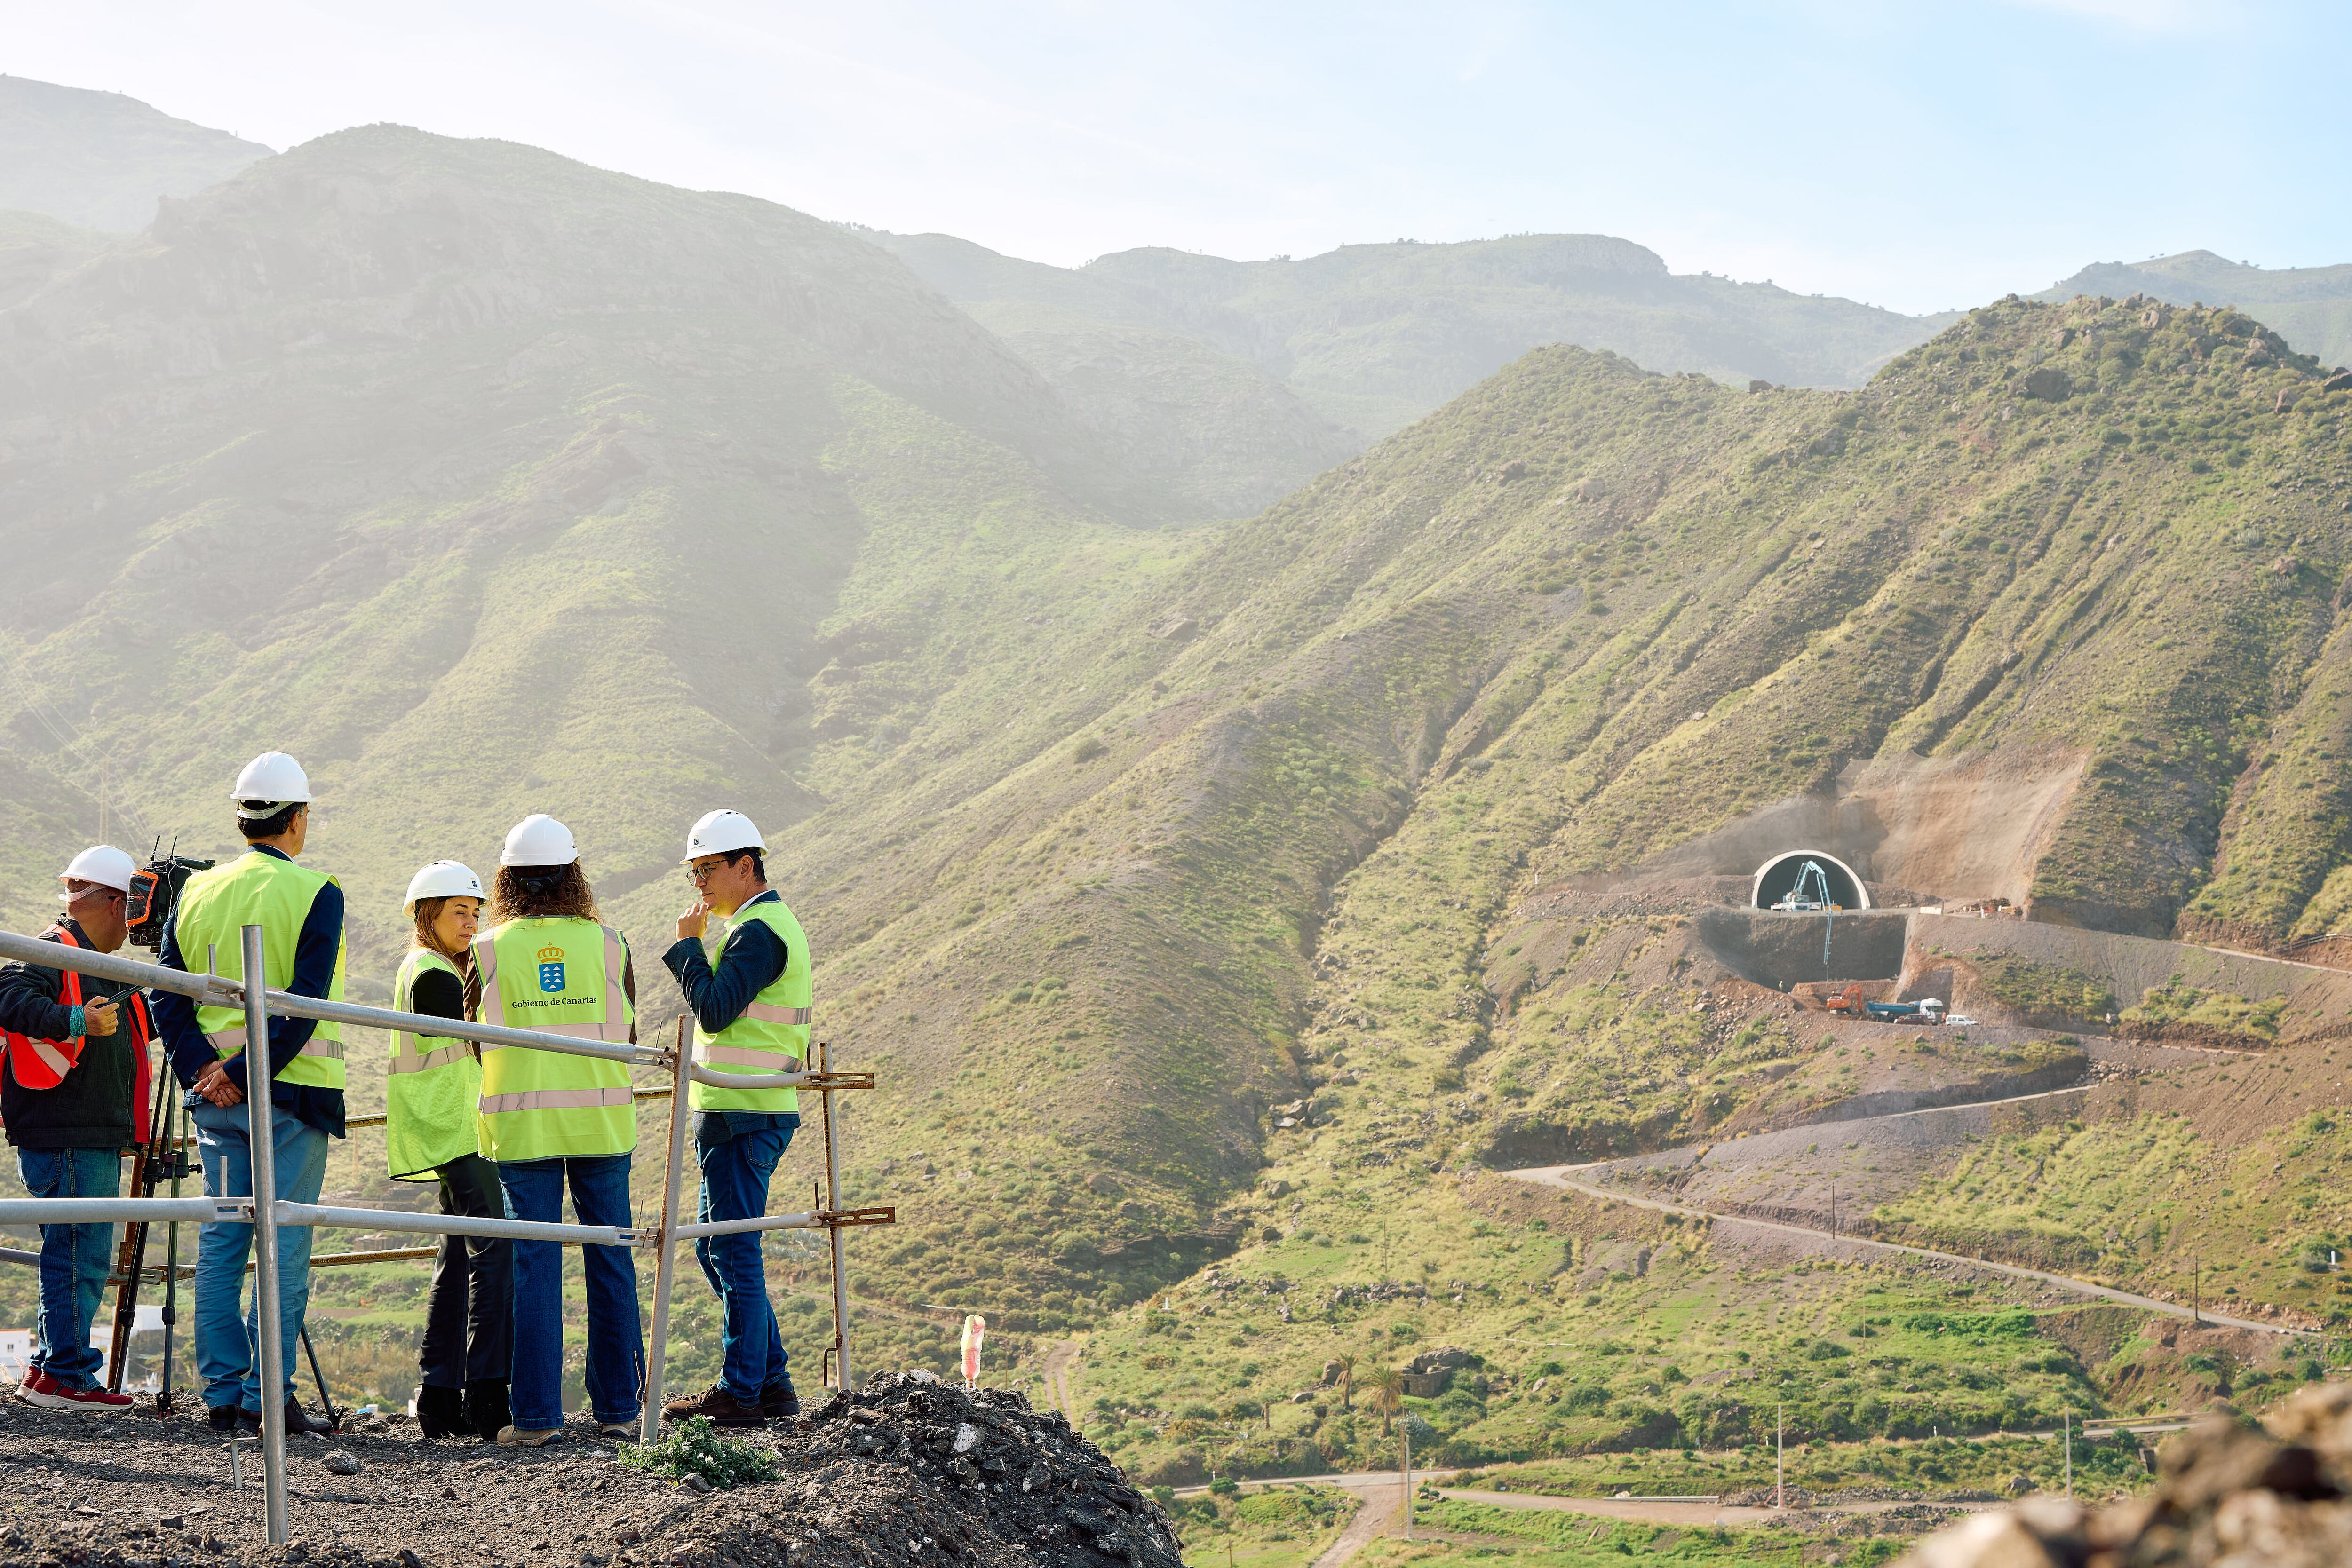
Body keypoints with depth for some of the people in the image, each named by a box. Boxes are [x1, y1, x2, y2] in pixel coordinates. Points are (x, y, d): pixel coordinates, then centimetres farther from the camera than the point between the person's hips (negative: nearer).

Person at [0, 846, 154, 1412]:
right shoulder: (52, 951, -8)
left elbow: (144, 1022, 33)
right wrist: (77, 1021, -35)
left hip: (95, 1137, 10)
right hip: (64, 1137, -10)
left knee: (83, 1257, 13)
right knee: (79, 1253, -9)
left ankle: (48, 1369, 19)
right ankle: (67, 1376, -6)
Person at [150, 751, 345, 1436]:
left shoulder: (197, 893, 10)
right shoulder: (315, 894, -6)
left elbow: (167, 996, 4)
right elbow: (303, 1005, -15)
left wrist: (204, 1069, -3)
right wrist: (247, 1073, -13)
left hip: (214, 1093, 5)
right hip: (291, 1094, -5)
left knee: (219, 1242, 10)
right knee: (283, 1245, -2)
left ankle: (223, 1393, 10)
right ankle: (266, 1396, -5)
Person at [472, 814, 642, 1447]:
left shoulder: (489, 950, -2)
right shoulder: (607, 944, 0)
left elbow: (477, 1040, 5)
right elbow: (628, 1035, 8)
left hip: (523, 1124, -1)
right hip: (601, 1120, 1)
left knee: (535, 1267, 2)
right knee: (610, 1262, 8)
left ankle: (536, 1415, 1)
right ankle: (618, 1408, 11)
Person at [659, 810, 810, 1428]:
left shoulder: (759, 931, -13)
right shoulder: (772, 924, 19)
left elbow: (714, 1011, -21)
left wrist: (687, 943, -11)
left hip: (741, 1116, -10)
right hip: (744, 1113, 10)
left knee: (735, 1252, -6)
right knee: (719, 1249, 14)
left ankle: (742, 1393, -3)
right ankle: (772, 1382, 16)